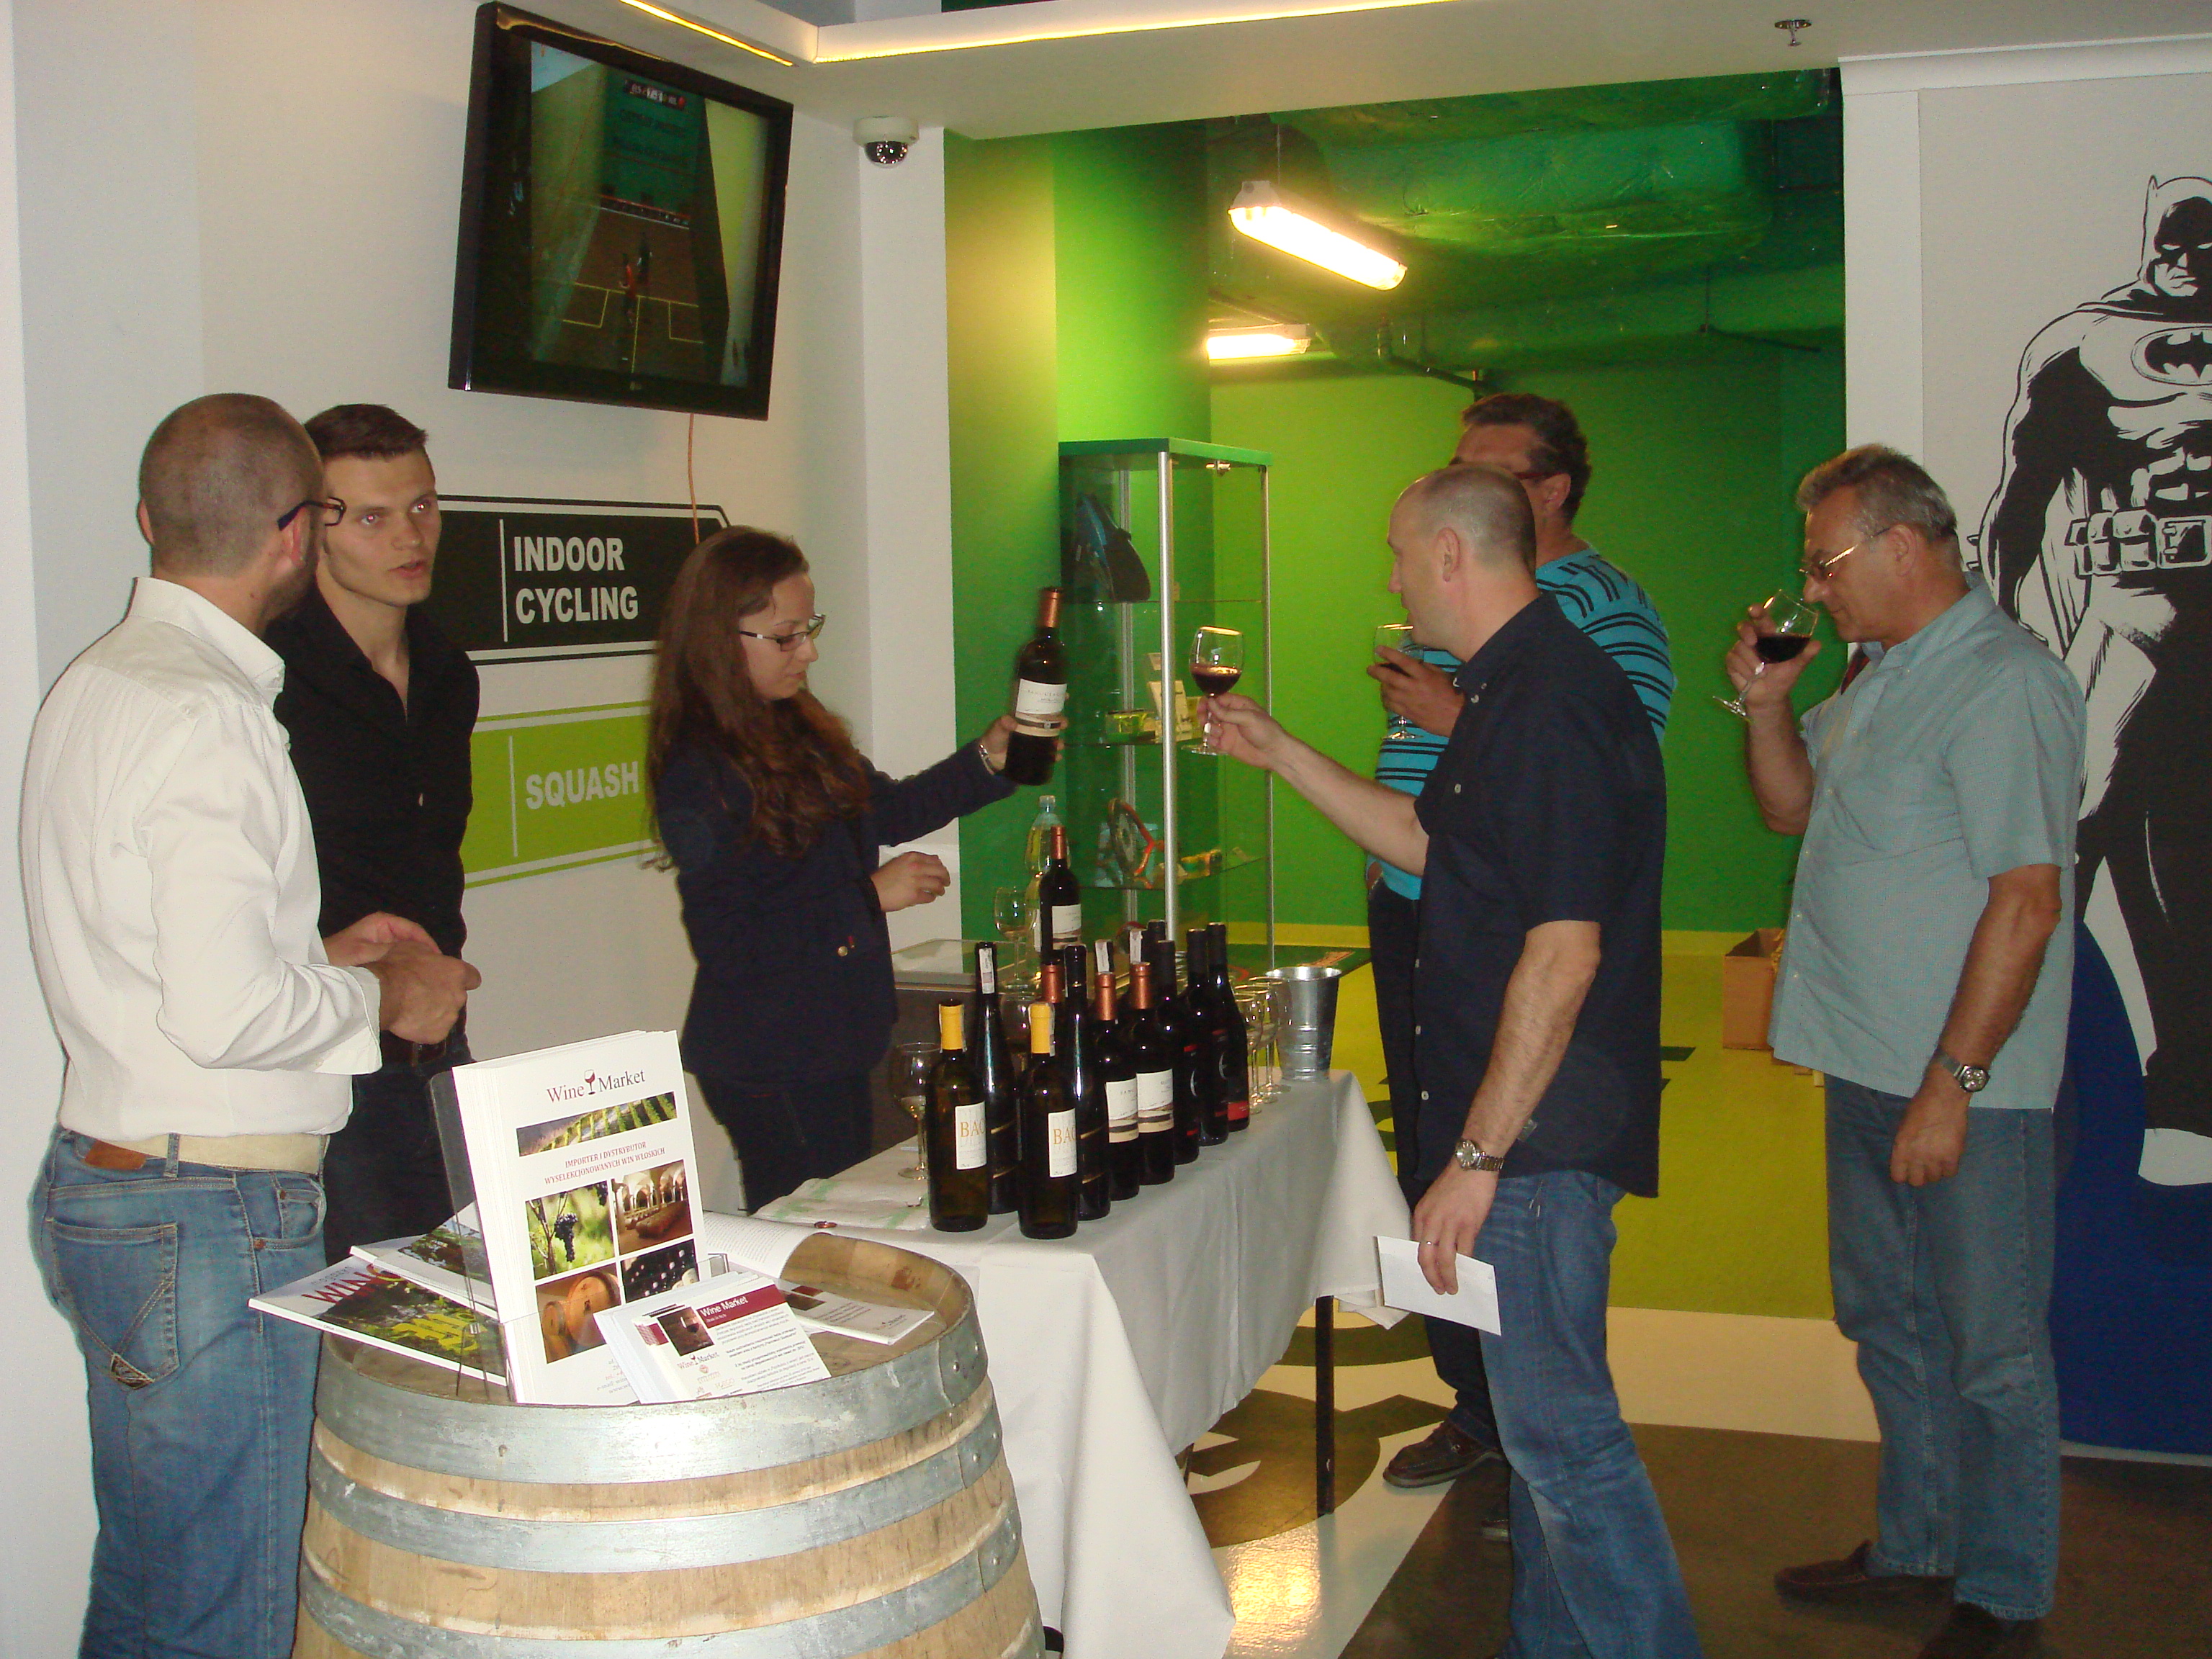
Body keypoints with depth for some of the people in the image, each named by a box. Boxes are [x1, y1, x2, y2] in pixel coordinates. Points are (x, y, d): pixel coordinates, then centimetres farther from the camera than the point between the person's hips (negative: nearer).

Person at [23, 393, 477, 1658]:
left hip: (97, 1181, 10)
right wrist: (384, 999, -8)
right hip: (208, 1220, -10)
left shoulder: (96, 684, 12)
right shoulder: (208, 716, -19)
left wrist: (317, 953, 17)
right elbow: (226, 1013, -25)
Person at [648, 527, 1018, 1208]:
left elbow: (881, 811, 19)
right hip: (768, 1069, -9)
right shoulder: (699, 774, -21)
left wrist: (989, 757, 5)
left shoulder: (797, 730, 5)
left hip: (831, 1045, 9)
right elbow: (728, 945, -24)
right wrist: (870, 896, -18)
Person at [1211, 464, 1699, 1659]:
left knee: (1558, 1424, -5)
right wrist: (1279, 754, 25)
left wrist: (1478, 1155, -23)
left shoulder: (1553, 699, -20)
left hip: (1540, 1127, -11)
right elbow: (1428, 842, 27)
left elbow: (1564, 950, -25)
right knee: (1541, 1408, 20)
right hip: (1518, 1123, 11)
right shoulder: (1512, 687, 14)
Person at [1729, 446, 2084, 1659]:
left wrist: (1951, 1083, -22)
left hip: (1966, 1086, -9)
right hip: (1868, 1063, 9)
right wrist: (1767, 700, 4)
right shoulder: (1879, 675, 11)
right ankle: (1915, 1547, 34)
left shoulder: (2003, 685, -18)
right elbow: (1793, 808, 22)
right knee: (1889, 1322, 19)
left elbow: (2027, 899, -22)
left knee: (1991, 1349, 4)